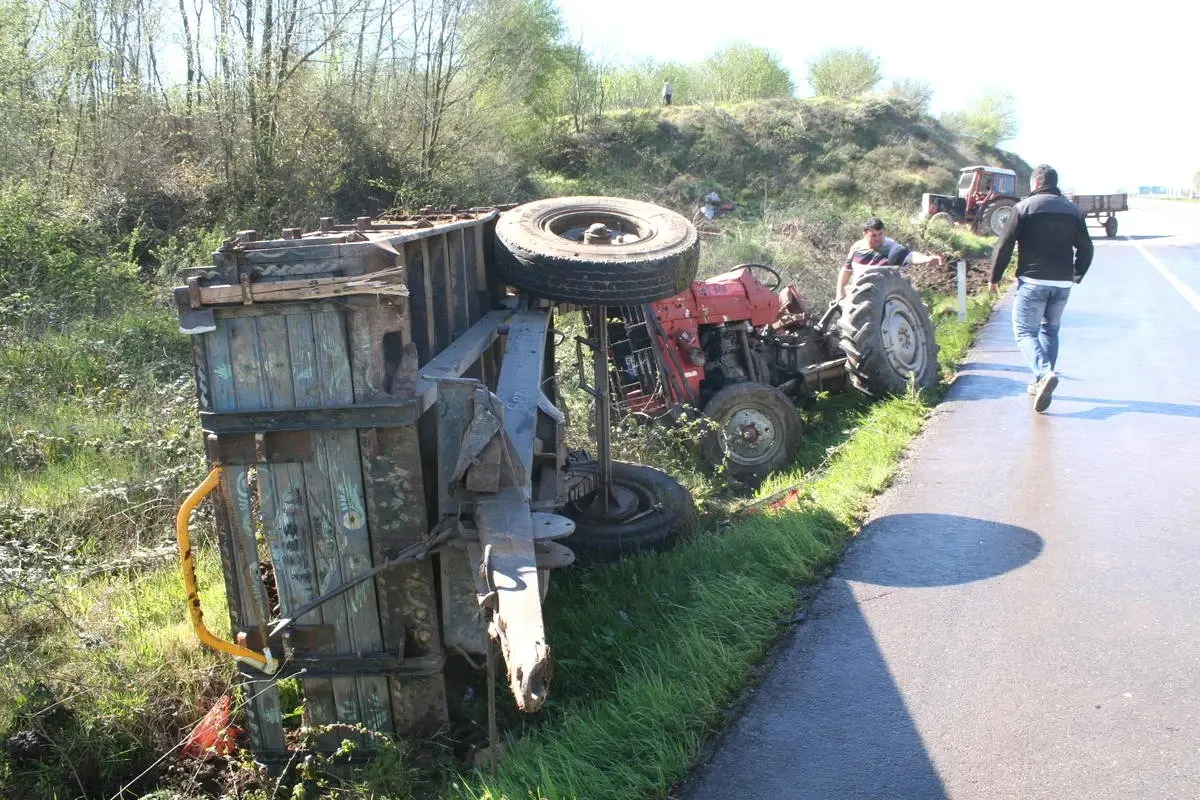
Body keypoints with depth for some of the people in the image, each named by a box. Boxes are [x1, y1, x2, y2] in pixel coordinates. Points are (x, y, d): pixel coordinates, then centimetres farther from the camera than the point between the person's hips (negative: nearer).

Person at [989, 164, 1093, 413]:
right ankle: (1042, 383, 18)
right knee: (1050, 331, 17)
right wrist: (1076, 276, 29)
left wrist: (994, 277, 1)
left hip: (1033, 281, -5)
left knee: (1024, 331, -2)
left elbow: (1004, 245, -8)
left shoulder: (1025, 207, -5)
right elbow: (1086, 249, 15)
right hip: (1062, 284, 5)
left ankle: (1044, 373, -25)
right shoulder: (1073, 210, 11)